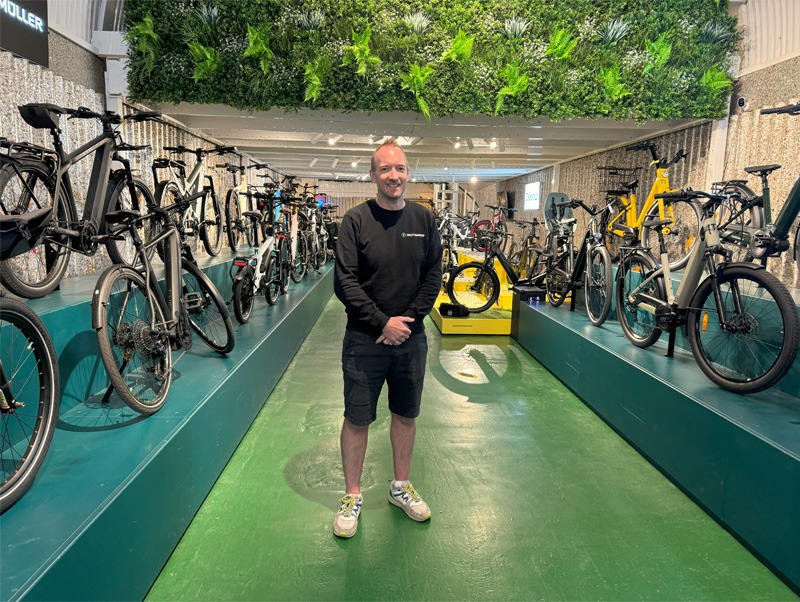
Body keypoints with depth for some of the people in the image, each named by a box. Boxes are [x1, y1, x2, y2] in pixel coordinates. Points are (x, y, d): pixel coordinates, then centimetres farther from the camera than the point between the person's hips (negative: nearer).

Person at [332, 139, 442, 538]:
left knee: (406, 415, 15)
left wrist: (408, 321, -9)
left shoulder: (424, 220, 4)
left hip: (411, 339, 3)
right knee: (357, 419, 6)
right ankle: (352, 496, 25)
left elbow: (433, 276, 3)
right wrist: (383, 323, -15)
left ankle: (401, 487, 35)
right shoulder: (356, 220, -6)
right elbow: (345, 282, -10)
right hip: (365, 339, -3)